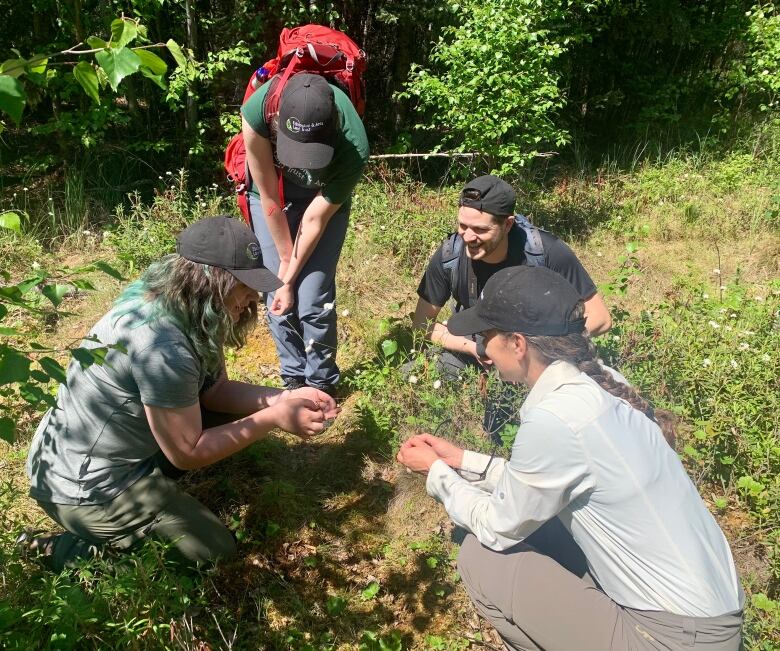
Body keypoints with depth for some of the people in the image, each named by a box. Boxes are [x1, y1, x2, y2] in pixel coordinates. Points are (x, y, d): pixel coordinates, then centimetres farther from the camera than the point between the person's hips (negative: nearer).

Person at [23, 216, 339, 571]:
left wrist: (284, 397, -10)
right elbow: (187, 452, -23)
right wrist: (274, 418, -20)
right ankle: (69, 550, 3)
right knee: (215, 551, -3)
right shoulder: (162, 346, -33)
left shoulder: (186, 308, -5)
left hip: (122, 446, 9)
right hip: (84, 486, -9)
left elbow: (215, 390, 4)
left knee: (232, 412, 8)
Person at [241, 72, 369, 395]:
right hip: (271, 193, 2)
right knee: (278, 296, -1)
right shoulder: (258, 111, -35)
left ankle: (321, 385, 15)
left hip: (325, 198, -1)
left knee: (313, 300, -8)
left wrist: (290, 277, -16)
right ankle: (294, 379, 21)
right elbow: (269, 199, -22)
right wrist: (286, 265, -13)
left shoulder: (353, 148, -38)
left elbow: (316, 218, -24)